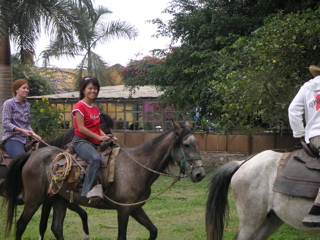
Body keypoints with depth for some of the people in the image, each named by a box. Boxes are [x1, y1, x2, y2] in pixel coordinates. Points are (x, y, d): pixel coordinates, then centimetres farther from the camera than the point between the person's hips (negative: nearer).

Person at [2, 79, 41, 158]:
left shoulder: (27, 105, 18)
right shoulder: (8, 103, -1)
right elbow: (6, 123, -9)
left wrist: (32, 133, -1)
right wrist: (21, 130, -19)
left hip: (25, 139, 6)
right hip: (12, 139, -6)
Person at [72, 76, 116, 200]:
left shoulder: (95, 109, 20)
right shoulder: (79, 106, -5)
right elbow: (81, 128, -13)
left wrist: (106, 137, 1)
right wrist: (99, 137, -19)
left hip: (95, 142, 8)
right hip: (81, 141, -8)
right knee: (95, 158, -36)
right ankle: (88, 190, -35)